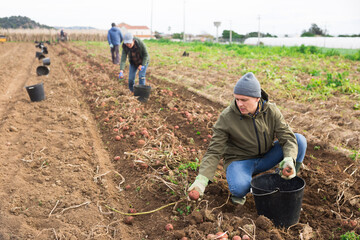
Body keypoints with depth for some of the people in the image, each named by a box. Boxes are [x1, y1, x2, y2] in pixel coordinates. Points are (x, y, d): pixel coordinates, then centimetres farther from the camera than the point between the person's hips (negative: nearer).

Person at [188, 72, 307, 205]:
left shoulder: (271, 111, -12)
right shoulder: (226, 117, -20)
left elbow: (288, 138, -15)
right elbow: (213, 152, -19)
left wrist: (289, 160, -37)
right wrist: (202, 179, -32)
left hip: (265, 158, 4)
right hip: (239, 160, -4)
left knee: (300, 140, -16)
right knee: (239, 188, -38)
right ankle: (239, 192, 2)